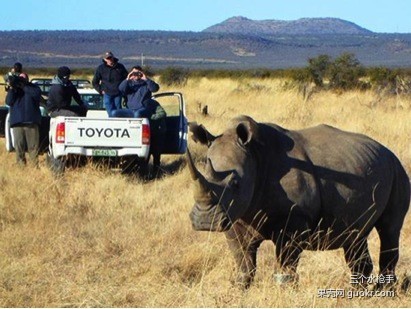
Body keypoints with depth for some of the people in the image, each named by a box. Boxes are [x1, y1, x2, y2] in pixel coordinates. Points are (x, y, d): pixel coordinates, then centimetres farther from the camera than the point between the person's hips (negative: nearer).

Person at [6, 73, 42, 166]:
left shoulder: (33, 87, 12)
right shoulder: (14, 90, 16)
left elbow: (37, 94, -10)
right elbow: (9, 102, 1)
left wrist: (24, 87, -9)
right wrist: (11, 88, -9)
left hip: (31, 121, -2)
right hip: (17, 122, 2)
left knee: (33, 145, -5)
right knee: (19, 145, 0)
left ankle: (35, 165, -3)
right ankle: (21, 165, 4)